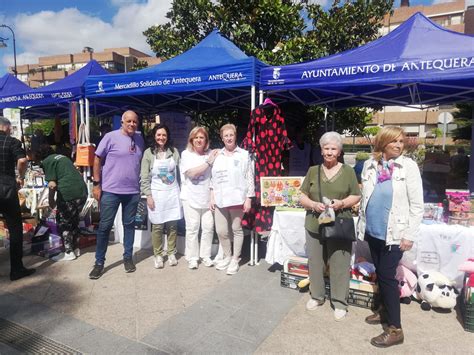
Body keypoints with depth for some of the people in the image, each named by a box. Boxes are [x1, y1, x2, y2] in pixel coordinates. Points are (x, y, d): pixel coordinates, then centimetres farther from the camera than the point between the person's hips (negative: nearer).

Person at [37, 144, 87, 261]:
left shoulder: (47, 162, 3)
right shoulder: (62, 157, 24)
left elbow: (52, 185, -6)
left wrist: (51, 201, 8)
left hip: (68, 193, -7)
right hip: (82, 190, 7)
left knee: (63, 222, 8)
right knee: (74, 219, 21)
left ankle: (69, 252, 12)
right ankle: (74, 248, 29)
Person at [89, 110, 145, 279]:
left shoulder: (140, 139, 7)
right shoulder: (111, 137, -6)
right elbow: (97, 159, -4)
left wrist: (143, 184, 13)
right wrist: (96, 184, -7)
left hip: (133, 191, 4)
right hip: (110, 190, -4)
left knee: (129, 224, 13)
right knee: (105, 226, 3)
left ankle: (128, 257, 27)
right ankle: (99, 262, 17)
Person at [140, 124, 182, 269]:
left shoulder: (174, 151, 4)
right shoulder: (149, 153, -1)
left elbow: (180, 172, 6)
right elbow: (144, 177, -3)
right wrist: (148, 195, -8)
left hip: (173, 193, 2)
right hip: (156, 194, -2)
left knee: (172, 225, 7)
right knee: (157, 226, 2)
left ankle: (171, 253, 22)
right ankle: (158, 255, 18)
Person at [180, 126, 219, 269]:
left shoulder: (211, 154, 2)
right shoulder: (186, 154, -1)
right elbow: (191, 173, -14)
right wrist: (208, 162, -13)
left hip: (207, 197, 2)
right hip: (191, 197, -2)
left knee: (208, 227, 6)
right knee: (192, 228, 3)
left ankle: (205, 256, 21)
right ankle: (192, 257, 17)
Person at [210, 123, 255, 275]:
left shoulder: (244, 155, 0)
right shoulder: (217, 156, 12)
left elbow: (249, 178, -2)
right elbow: (213, 179, 13)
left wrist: (248, 199, -7)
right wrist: (212, 197, 9)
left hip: (237, 199, -3)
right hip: (220, 200, 4)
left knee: (236, 229, 6)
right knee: (221, 231, 6)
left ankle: (235, 259, 22)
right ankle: (227, 256, 28)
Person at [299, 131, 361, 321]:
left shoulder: (348, 171, 2)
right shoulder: (313, 171, 6)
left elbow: (356, 196, 4)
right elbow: (302, 197, 6)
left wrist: (342, 203, -15)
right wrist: (313, 205, -14)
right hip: (314, 225, 2)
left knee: (339, 265, 4)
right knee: (315, 262, 12)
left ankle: (339, 302, 20)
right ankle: (316, 296, 31)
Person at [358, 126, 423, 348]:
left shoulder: (408, 166, -8)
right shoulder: (369, 165, 3)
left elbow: (417, 205, -8)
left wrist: (410, 235, -11)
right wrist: (362, 224, 10)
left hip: (394, 233, -4)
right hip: (373, 231, 5)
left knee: (387, 276, -2)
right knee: (380, 274, 16)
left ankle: (395, 330, 11)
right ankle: (385, 310, 37)